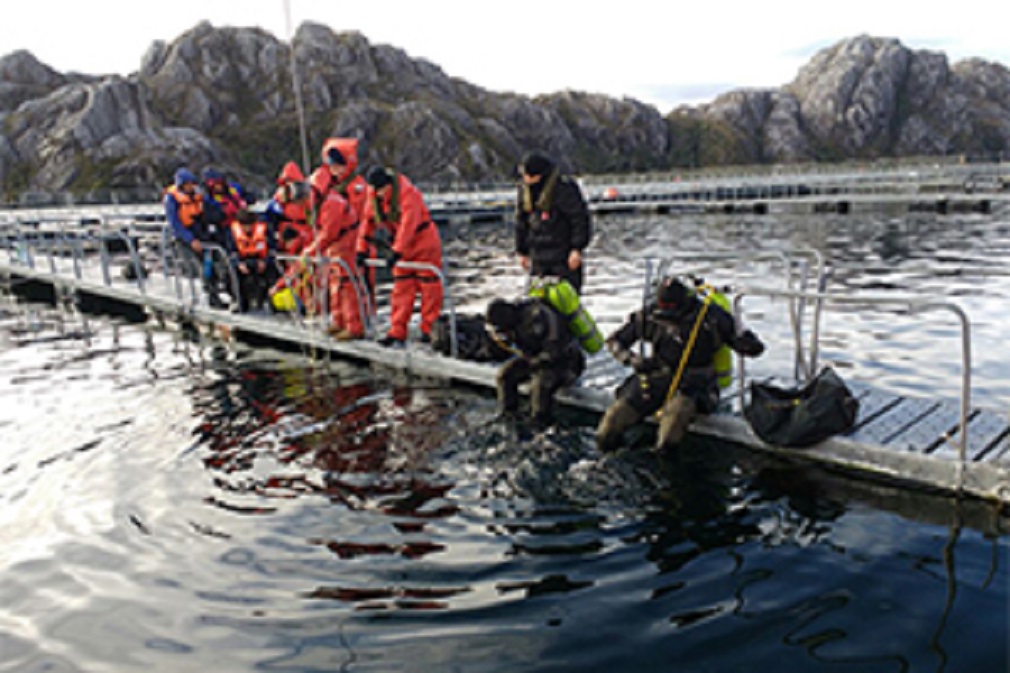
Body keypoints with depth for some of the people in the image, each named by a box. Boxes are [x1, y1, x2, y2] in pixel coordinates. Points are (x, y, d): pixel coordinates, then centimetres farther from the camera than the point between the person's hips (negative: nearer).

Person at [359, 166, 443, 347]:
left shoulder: (407, 191, -23)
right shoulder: (374, 195, -3)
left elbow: (408, 223, -30)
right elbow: (368, 221, 3)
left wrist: (397, 251, -35)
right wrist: (362, 250, -1)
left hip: (424, 241, -6)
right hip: (402, 245, 6)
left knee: (429, 286, 0)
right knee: (402, 288, 4)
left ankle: (429, 330, 7)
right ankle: (397, 333, 5)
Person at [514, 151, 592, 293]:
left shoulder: (564, 188, -14)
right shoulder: (525, 190, 5)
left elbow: (580, 219, -12)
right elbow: (521, 221, 14)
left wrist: (577, 249, -16)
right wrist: (522, 251, 15)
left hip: (564, 256, -6)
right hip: (538, 257, 6)